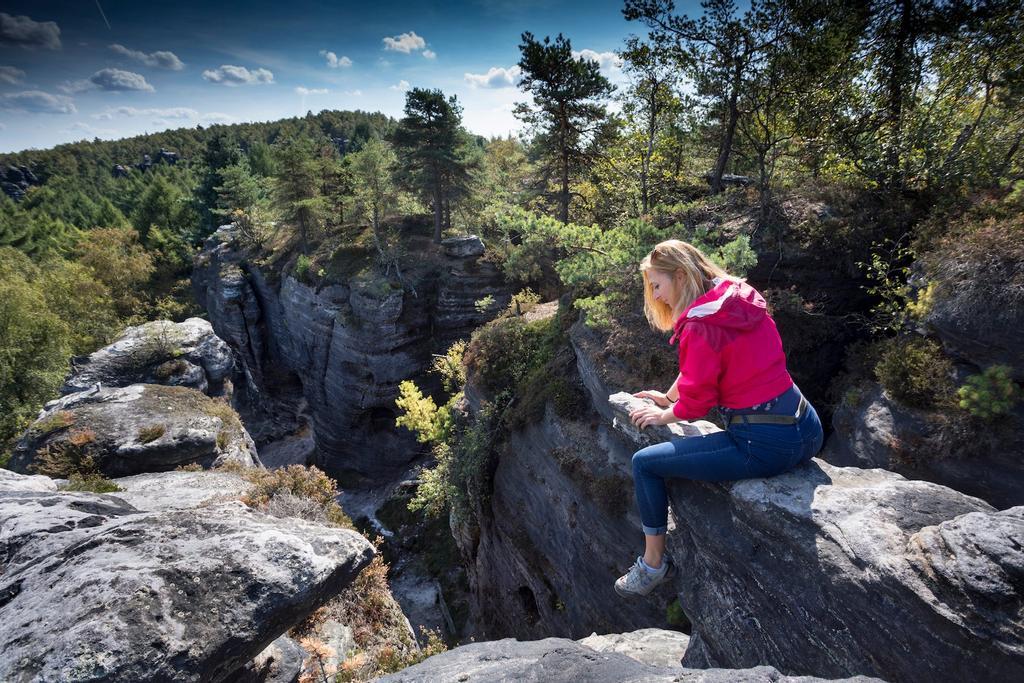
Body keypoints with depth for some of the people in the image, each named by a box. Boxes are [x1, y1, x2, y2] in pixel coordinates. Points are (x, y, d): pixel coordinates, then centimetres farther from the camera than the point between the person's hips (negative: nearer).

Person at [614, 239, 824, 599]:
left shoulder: (700, 324, -17)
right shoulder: (741, 298, 9)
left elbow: (696, 402, -12)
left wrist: (663, 415, 7)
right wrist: (668, 397, 27)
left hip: (765, 446, -9)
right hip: (807, 430, 9)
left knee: (644, 462, 1)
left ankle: (653, 564, 19)